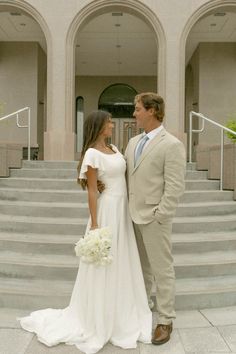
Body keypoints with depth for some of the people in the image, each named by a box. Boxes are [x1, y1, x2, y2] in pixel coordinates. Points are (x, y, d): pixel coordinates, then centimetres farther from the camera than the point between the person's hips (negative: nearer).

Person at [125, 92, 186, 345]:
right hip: (133, 216, 7)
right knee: (140, 266, 20)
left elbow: (175, 187, -16)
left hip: (154, 218, -7)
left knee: (161, 269, 5)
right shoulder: (133, 142, 11)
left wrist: (159, 216, -17)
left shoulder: (172, 145, -12)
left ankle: (165, 320, 18)